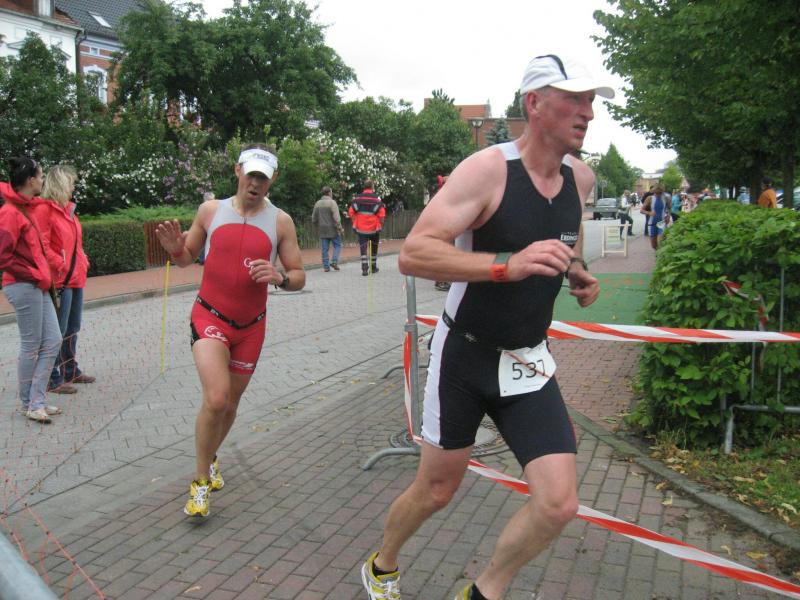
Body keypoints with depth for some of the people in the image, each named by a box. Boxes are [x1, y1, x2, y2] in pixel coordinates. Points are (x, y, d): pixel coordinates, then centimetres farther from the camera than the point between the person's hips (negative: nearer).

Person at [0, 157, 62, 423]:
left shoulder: (25, 207, 13)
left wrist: (44, 276, 10)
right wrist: (35, 276, -14)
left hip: (38, 286, 9)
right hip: (24, 287, -9)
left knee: (53, 341, 8)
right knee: (32, 347, 0)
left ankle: (37, 400, 16)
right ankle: (30, 404, 15)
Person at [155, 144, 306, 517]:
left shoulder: (280, 221, -1)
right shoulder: (210, 210, 0)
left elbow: (298, 277, 1)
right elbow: (187, 259, 11)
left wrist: (279, 278, -21)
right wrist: (174, 248, -12)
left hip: (251, 326, 2)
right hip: (210, 317, -2)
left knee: (231, 402, 15)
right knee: (216, 399, -20)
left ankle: (210, 458, 44)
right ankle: (201, 481, 0)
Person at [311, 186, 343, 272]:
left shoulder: (317, 203, 9)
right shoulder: (332, 202, -10)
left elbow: (313, 219, 13)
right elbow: (336, 218, -17)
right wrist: (340, 228, -11)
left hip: (322, 231, 5)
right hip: (333, 229, -5)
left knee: (325, 249, 7)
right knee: (337, 245, 8)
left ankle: (326, 266, 6)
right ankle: (334, 261, -6)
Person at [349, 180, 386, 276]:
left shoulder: (357, 198, 1)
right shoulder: (377, 198, -7)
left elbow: (351, 212, 1)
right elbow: (382, 214, -12)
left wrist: (355, 223, 13)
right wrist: (380, 225, 3)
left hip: (361, 228, 1)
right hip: (374, 228, -1)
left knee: (363, 248, 0)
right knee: (374, 248, 16)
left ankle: (365, 269, -12)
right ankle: (373, 267, 24)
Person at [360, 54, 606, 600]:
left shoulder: (581, 178, 2)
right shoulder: (488, 169, -18)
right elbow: (413, 253, -26)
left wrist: (577, 273, 3)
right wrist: (508, 264, -37)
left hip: (528, 364, 5)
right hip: (464, 356, -5)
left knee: (559, 502, -8)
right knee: (435, 491, 11)